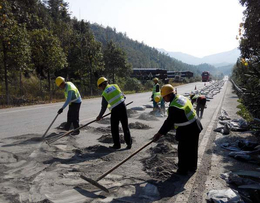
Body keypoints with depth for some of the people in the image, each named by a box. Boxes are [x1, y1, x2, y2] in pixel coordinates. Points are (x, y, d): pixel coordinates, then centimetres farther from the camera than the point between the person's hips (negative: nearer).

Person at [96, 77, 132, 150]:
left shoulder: (104, 93, -2)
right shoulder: (115, 86, 5)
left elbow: (104, 107, 2)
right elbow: (122, 95, 8)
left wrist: (100, 116, 14)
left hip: (115, 110, -3)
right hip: (123, 106, 4)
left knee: (114, 128, 12)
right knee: (125, 126, 12)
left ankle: (117, 144, 18)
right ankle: (129, 143, 17)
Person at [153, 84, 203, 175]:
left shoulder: (173, 107, -26)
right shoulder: (181, 97, 4)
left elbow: (169, 122, -21)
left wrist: (159, 134, -13)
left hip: (186, 132, -10)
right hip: (195, 127, 10)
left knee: (183, 151, 8)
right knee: (192, 149, 22)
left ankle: (183, 170, 23)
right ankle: (192, 167, 38)